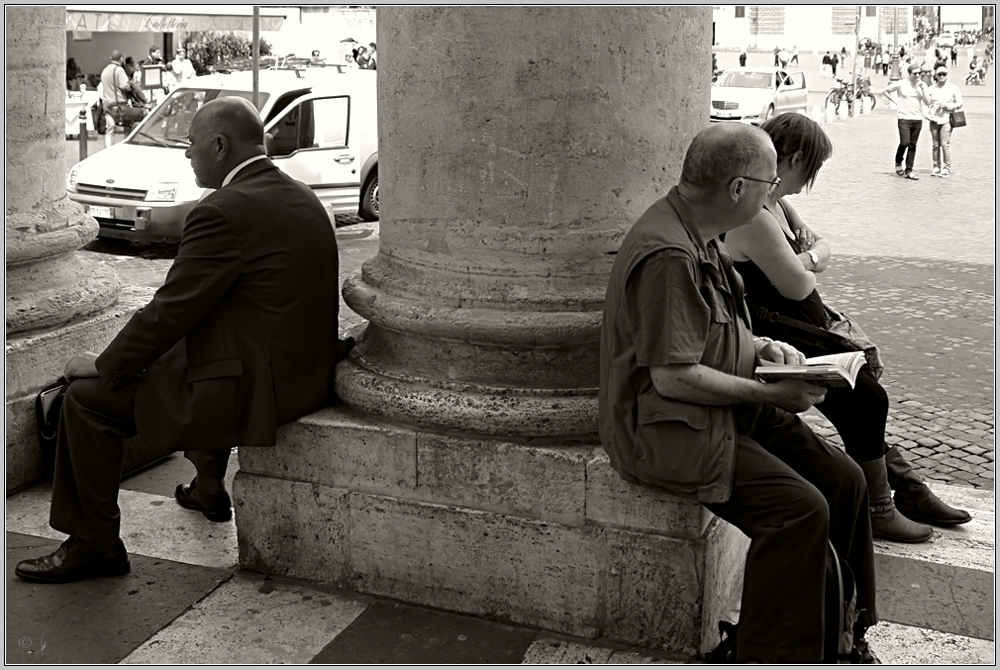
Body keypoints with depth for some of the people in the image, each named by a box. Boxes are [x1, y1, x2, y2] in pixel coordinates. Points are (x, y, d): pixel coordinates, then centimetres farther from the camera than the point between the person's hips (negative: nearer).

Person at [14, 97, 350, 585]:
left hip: (255, 388, -10)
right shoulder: (301, 197, 10)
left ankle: (93, 544, 12)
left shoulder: (222, 213, -18)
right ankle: (208, 488, 49)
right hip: (303, 373, 10)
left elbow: (171, 311, -17)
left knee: (88, 398, 1)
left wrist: (103, 365, -2)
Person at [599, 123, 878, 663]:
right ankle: (772, 654, -8)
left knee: (844, 481, 3)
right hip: (669, 428, -10)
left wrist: (759, 347, 7)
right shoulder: (669, 256, -24)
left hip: (726, 411, 10)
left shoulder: (700, 234, 9)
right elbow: (672, 377, -26)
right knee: (800, 508, -23)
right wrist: (771, 394, -18)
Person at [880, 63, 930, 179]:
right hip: (904, 118, -4)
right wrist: (894, 101, 1)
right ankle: (898, 163, 17)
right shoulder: (901, 84, -3)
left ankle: (909, 171, 8)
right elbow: (884, 91, 4)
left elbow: (926, 102, 2)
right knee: (905, 143, -12)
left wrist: (922, 89, -9)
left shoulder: (922, 85, 8)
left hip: (917, 119, 4)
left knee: (913, 145, 3)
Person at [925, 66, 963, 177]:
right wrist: (927, 115, -5)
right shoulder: (931, 89, 10)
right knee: (935, 144, 4)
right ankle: (936, 167, 13)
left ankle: (947, 168, -5)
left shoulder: (953, 88, 5)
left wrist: (947, 106, -11)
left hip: (946, 119, -3)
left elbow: (959, 104, 5)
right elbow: (926, 104, 12)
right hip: (934, 120, 3)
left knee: (945, 143, -10)